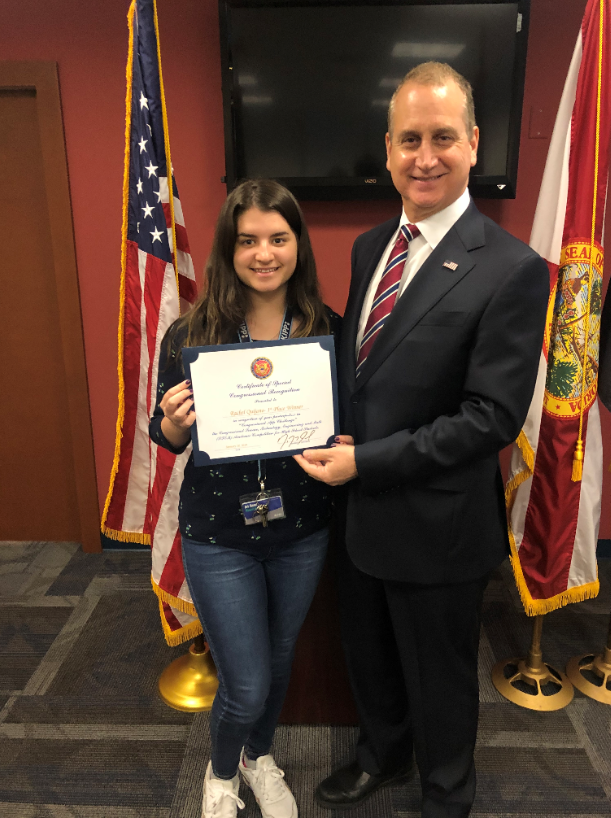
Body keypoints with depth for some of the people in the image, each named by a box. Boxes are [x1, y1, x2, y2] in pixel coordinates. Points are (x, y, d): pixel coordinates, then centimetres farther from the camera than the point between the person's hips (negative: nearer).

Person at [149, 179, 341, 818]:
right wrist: (175, 422, -26)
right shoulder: (190, 335, -12)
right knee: (246, 686, 7)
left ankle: (259, 758, 55)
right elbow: (166, 437, -3)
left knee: (279, 657, 23)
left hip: (302, 529, 3)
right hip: (218, 534, -2)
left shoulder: (327, 329, -8)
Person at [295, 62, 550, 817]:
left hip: (436, 526, -6)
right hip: (359, 509, 7)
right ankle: (382, 755, 58)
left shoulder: (510, 271, -19)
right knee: (369, 659, 27)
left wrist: (366, 463, -21)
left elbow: (492, 417, -21)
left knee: (439, 679, 19)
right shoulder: (369, 247, 4)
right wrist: (336, 440, -5)